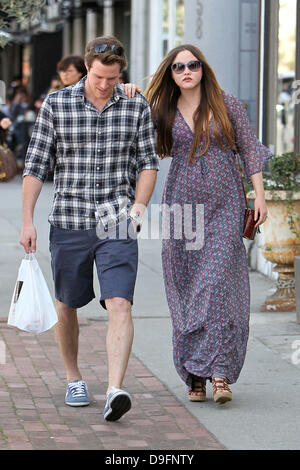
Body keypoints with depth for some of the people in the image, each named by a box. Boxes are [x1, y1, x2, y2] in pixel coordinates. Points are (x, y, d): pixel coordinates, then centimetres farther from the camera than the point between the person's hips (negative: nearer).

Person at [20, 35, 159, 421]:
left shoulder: (136, 107, 2)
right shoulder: (56, 105, -2)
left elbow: (148, 162, 7)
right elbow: (35, 165, 0)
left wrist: (138, 207, -8)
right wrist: (27, 221, -4)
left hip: (118, 225, -1)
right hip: (69, 224, 1)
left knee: (120, 305, -15)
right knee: (67, 306, 13)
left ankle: (115, 391, -23)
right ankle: (74, 379, 33)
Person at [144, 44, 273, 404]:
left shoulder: (227, 105, 3)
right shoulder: (163, 112, 7)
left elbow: (249, 149, 6)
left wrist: (259, 195, -1)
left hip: (224, 205, -2)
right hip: (181, 205, 2)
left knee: (219, 282, -14)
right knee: (185, 288, 2)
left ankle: (220, 372, -16)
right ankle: (194, 375, 10)